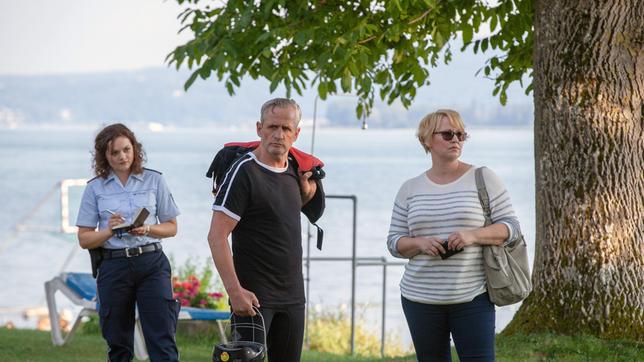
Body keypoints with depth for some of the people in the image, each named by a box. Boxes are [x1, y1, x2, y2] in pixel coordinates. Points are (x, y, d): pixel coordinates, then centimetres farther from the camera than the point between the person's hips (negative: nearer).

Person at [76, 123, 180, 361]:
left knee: (162, 341, -9)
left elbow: (171, 227, 9)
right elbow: (84, 239, 5)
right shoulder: (95, 188, 5)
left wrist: (147, 229, -11)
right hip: (113, 266, 1)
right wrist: (109, 231, -15)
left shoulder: (154, 180, 5)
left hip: (151, 263, -1)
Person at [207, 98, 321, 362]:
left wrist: (308, 190, 8)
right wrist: (235, 290, -23)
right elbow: (217, 237, -15)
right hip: (254, 295, -7)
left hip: (293, 295, 7)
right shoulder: (244, 172, -12)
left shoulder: (295, 170, 9)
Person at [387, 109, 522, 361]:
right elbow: (395, 243, 9)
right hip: (420, 299, 3)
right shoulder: (410, 189, 9)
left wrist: (473, 236, -18)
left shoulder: (483, 179, 1)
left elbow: (511, 228, -1)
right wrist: (420, 243, -13)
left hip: (472, 297, -3)